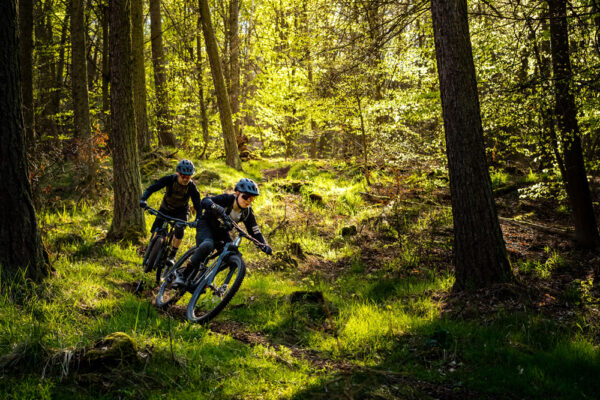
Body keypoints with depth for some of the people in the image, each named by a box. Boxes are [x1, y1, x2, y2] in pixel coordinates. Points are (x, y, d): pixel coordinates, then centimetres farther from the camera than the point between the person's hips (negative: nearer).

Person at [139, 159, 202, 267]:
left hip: (181, 211, -1)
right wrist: (143, 200, -44)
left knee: (179, 230, -26)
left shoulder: (191, 187, -27)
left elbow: (197, 204, -26)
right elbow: (152, 188, -28)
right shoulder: (170, 179, -27)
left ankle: (172, 255, -10)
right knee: (156, 231, -10)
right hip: (166, 209, 1)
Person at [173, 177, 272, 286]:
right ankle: (183, 273, -24)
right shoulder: (227, 199, -28)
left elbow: (255, 232, -10)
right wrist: (217, 208, -61)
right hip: (206, 223, -5)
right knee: (207, 245, -37)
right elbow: (205, 201, -40)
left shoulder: (247, 212, -14)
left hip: (221, 231, 6)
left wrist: (264, 245, -28)